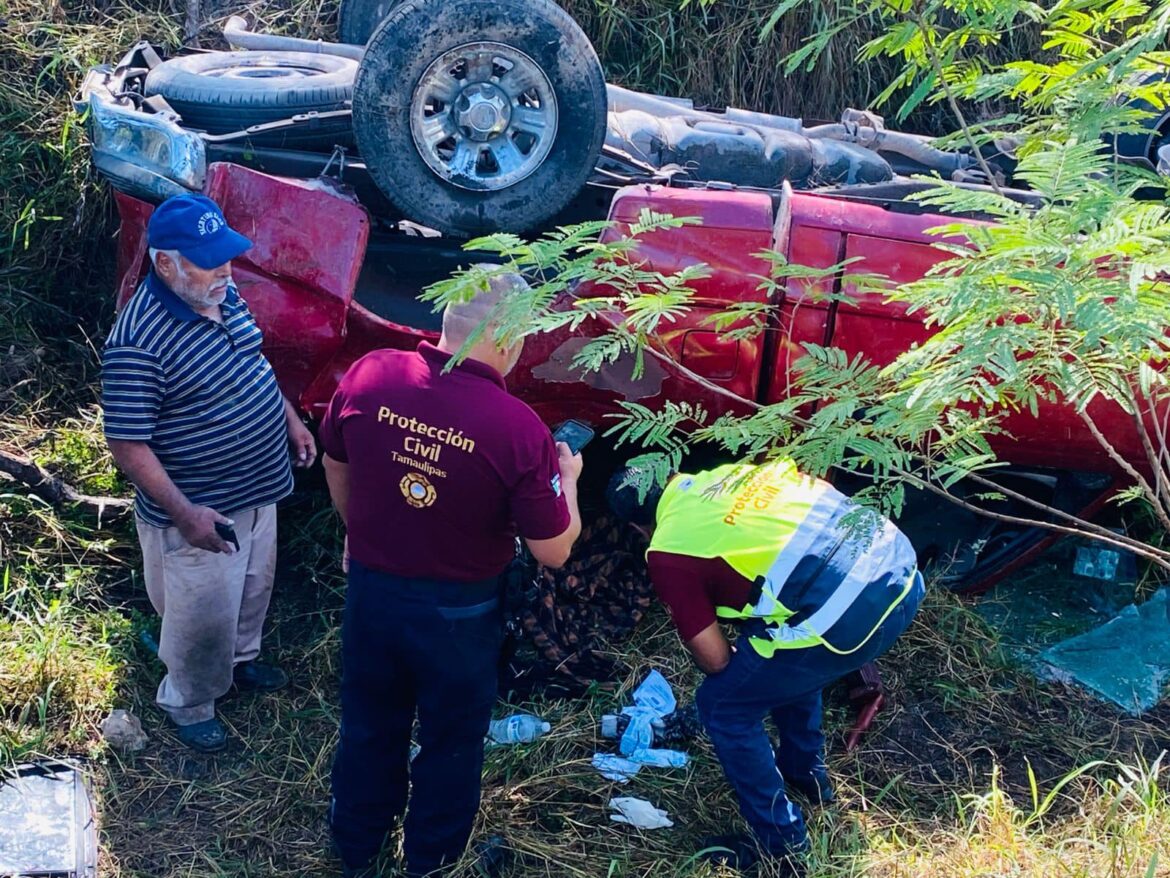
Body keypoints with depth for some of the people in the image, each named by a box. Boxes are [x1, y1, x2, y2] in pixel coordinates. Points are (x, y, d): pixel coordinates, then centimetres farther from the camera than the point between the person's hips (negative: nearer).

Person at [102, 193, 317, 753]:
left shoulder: (223, 294, -5)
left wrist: (291, 419, 13)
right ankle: (188, 705, 39)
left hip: (258, 492, 8)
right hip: (202, 514, -8)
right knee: (204, 617, 12)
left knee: (254, 587, 29)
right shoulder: (136, 342, -32)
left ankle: (241, 659, 57)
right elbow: (127, 445, -27)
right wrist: (183, 512, -30)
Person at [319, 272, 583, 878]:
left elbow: (335, 467, 4)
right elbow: (554, 553, -16)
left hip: (370, 592, 4)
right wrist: (566, 479, 2)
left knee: (369, 728, 26)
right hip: (458, 612, -3)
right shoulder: (519, 430, -27)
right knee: (451, 741, 22)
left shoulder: (369, 377, -16)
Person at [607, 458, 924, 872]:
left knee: (723, 706, 14)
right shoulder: (723, 474, 21)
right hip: (901, 570, 8)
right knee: (787, 661, 35)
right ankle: (806, 770, 52)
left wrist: (741, 673, 31)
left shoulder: (667, 554, 2)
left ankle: (783, 843, 21)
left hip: (849, 618, -8)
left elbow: (714, 661, 6)